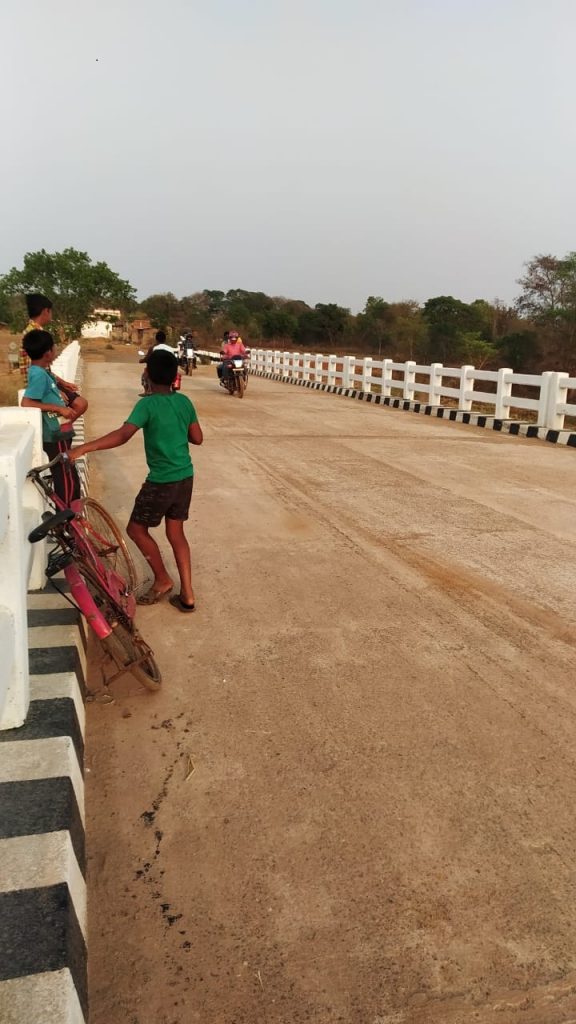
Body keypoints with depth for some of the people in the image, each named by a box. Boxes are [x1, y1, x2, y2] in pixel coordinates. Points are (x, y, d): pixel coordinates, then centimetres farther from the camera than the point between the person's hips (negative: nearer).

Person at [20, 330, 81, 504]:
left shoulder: (42, 371, 9)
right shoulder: (39, 374, -19)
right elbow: (26, 403, -27)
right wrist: (58, 408, -25)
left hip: (58, 435, 10)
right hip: (55, 437, -10)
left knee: (69, 479, 17)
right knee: (67, 481, -2)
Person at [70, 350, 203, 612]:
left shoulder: (147, 404, -16)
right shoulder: (184, 401, 3)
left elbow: (122, 435, -29)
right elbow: (197, 438, 11)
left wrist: (84, 448, -30)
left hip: (161, 481, -7)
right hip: (185, 477, 7)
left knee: (136, 529, 12)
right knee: (176, 532, 15)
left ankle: (162, 579, 20)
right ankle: (187, 595, 17)